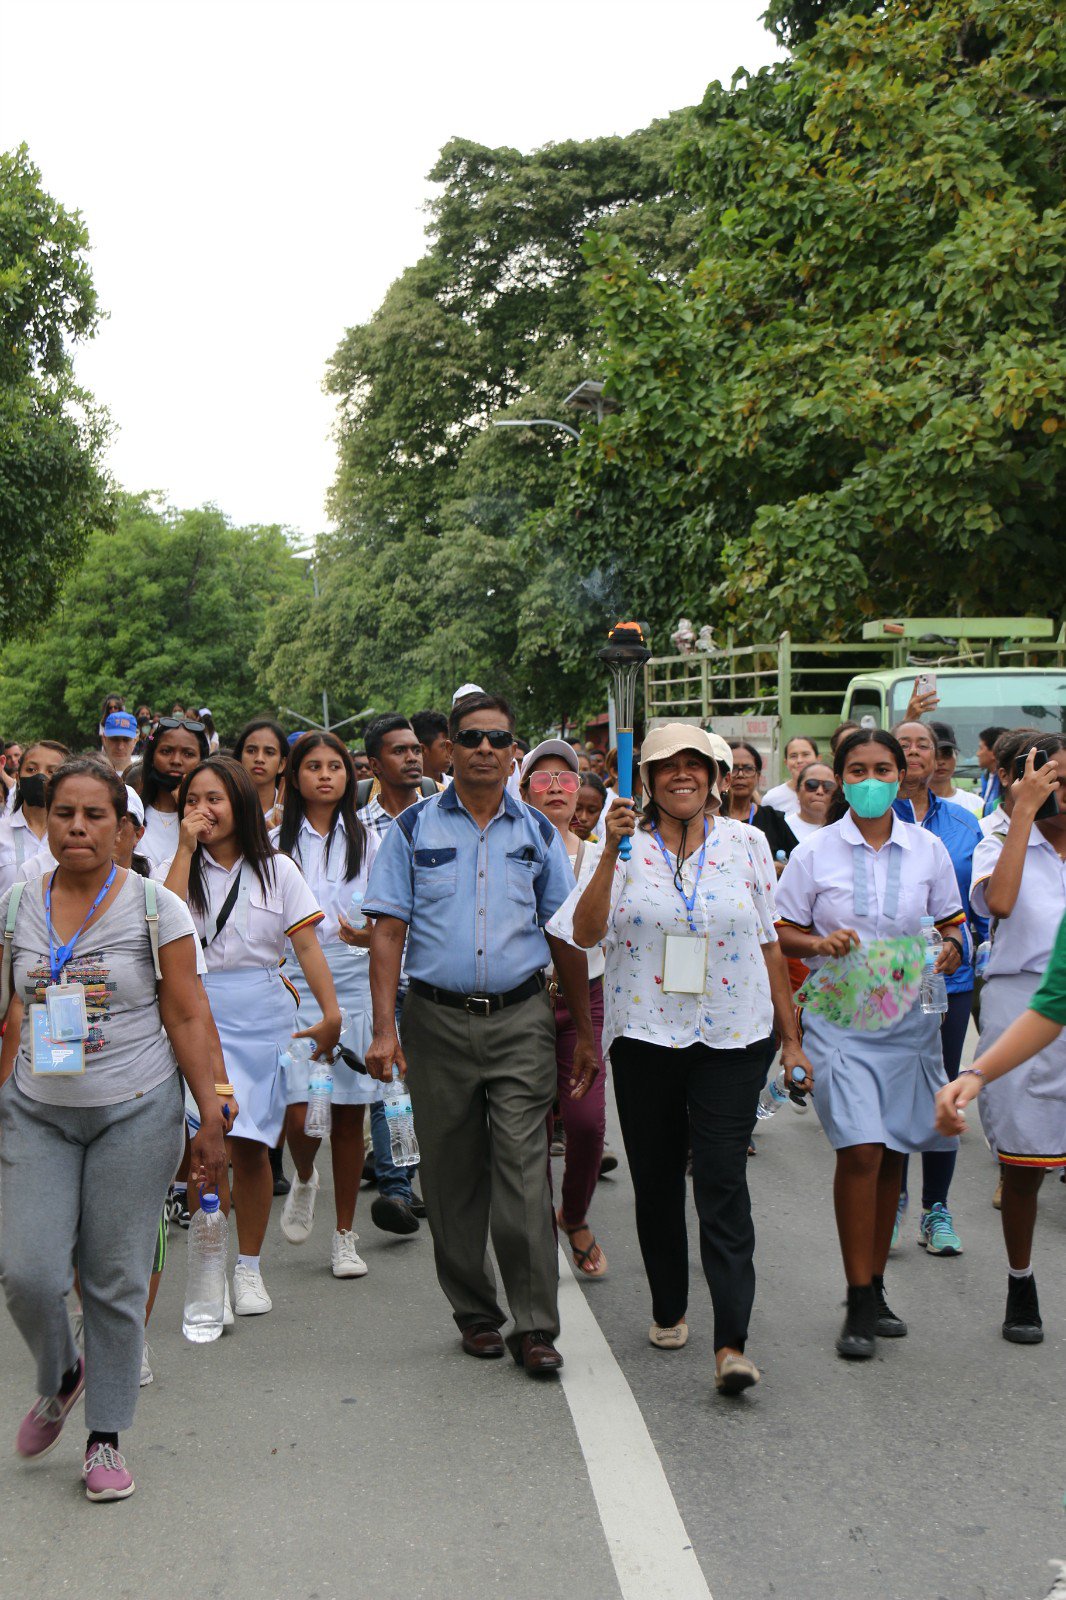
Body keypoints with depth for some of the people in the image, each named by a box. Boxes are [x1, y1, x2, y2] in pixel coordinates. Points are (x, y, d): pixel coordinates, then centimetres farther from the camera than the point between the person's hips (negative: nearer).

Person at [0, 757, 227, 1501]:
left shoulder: (156, 909, -4)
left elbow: (188, 1019, -3)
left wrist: (211, 1118, -6)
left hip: (135, 1113, -2)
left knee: (117, 1280, 3)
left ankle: (106, 1436, 19)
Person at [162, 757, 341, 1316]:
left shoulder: (276, 870, 8)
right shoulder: (177, 867, 9)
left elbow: (306, 943, 0)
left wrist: (331, 1012, -10)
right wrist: (186, 849, -8)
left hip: (263, 1014, 1)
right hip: (198, 1013, -1)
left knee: (252, 1146, 4)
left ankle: (249, 1268, 19)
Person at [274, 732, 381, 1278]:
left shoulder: (367, 841, 9)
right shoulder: (276, 843, 5)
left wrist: (368, 935, -15)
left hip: (355, 983, 1)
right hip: (294, 987, -1)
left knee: (350, 1113, 4)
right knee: (300, 1113, -11)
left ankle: (345, 1237, 17)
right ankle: (304, 1180, 24)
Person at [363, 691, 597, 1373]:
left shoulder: (538, 832, 9)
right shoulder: (413, 829, 5)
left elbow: (565, 936, 12)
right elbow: (389, 932, 1)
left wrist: (585, 1032, 8)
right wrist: (384, 1028, -7)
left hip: (521, 1017, 0)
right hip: (437, 1018, 0)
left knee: (523, 1171, -7)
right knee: (452, 1174, 8)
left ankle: (536, 1324, 1)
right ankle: (475, 1313, 23)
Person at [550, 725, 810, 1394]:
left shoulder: (742, 844, 6)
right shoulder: (624, 849, 2)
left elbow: (769, 944, 11)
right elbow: (586, 931, -12)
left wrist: (791, 1034, 11)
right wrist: (610, 852, -22)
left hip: (733, 1037, 0)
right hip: (646, 1034, 1)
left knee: (723, 1181, -9)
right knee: (657, 1180, 11)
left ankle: (732, 1341, -11)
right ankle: (669, 1309, 30)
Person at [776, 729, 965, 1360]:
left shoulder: (928, 849, 5)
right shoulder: (815, 851, 0)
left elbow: (953, 925, 13)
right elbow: (784, 934, 6)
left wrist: (949, 950, -9)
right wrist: (820, 942, -14)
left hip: (909, 1016, 3)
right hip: (840, 1015, -3)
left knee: (891, 1154, 9)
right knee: (861, 1152, -13)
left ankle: (875, 1289, 23)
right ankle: (860, 1305, -4)